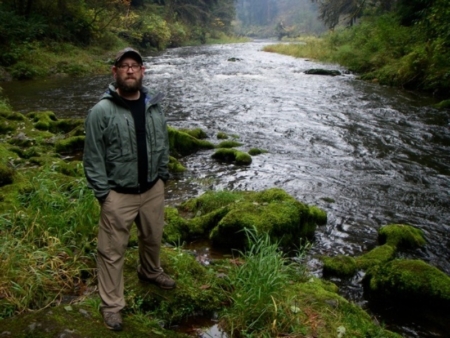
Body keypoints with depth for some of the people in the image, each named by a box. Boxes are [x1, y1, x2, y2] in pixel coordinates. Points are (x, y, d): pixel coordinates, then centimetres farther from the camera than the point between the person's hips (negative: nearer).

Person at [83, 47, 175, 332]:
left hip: (153, 189, 5)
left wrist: (163, 177, 8)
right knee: (112, 251, 6)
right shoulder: (101, 111, -16)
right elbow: (93, 157, -13)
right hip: (119, 194, -5)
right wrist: (103, 193, -14)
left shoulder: (154, 106, -1)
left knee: (153, 238, 24)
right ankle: (111, 305, 22)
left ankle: (150, 271, 53)